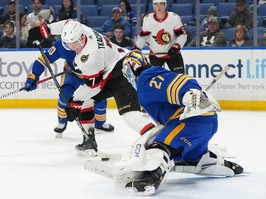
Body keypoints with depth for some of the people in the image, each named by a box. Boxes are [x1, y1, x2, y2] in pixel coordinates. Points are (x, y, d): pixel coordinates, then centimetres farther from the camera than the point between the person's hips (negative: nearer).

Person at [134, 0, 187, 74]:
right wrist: (136, 48, 2)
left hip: (172, 53, -1)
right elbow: (143, 36, 6)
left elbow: (182, 35, -10)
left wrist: (176, 46, -24)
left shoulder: (174, 17, -15)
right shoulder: (147, 19, -10)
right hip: (155, 54, 1)